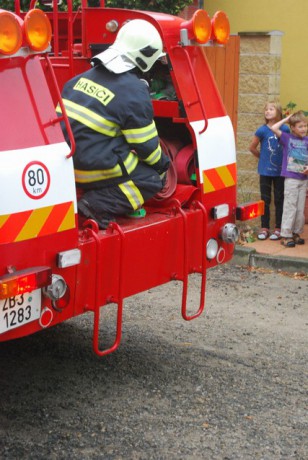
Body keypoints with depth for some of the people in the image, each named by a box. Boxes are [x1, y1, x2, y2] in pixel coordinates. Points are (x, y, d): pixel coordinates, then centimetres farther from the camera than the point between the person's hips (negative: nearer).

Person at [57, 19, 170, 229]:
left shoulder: (85, 76, 9)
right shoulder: (133, 91, -12)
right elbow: (145, 144, -7)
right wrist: (163, 162, 13)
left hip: (66, 162, 8)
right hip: (96, 169, -8)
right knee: (155, 179, 7)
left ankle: (94, 198, 8)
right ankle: (99, 206, -11)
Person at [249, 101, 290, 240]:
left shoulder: (285, 129, -6)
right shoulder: (262, 130, -8)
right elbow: (252, 147, 4)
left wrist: (285, 161, 2)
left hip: (280, 171, 0)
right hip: (265, 170, 0)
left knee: (279, 200, 7)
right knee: (265, 200, 8)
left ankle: (278, 229, 16)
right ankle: (264, 228, 17)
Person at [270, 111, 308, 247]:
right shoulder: (287, 138, -3)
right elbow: (274, 128, -15)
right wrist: (287, 118, -5)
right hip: (291, 178, -4)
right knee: (290, 207, -5)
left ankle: (296, 233, 21)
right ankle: (286, 235, -1)